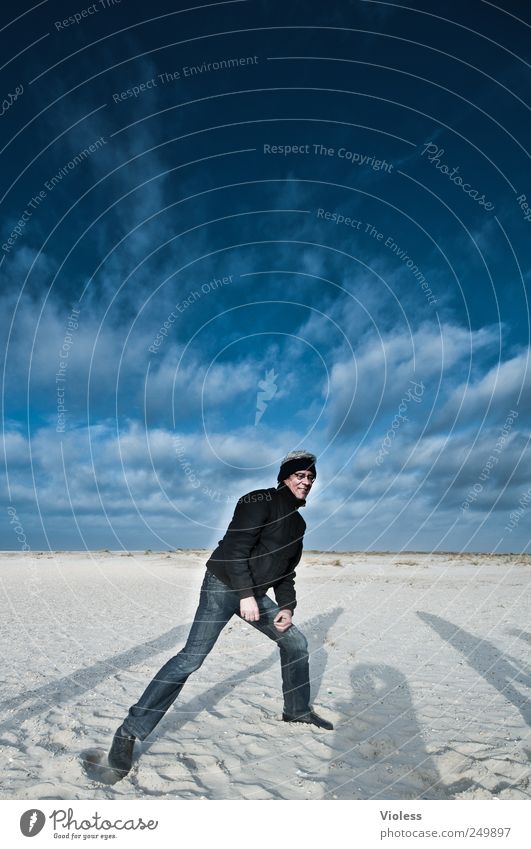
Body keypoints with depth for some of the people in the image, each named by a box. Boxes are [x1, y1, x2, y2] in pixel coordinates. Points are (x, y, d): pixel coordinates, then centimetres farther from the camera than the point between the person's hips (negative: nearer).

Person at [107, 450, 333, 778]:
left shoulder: (298, 522, 12)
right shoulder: (261, 501, -15)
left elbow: (287, 571, 17)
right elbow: (236, 547, -21)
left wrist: (287, 606, 6)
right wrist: (246, 595, -22)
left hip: (255, 593, 9)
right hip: (224, 586, -9)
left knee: (296, 642, 15)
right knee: (192, 657, -14)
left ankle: (298, 710, 36)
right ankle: (130, 731, -2)